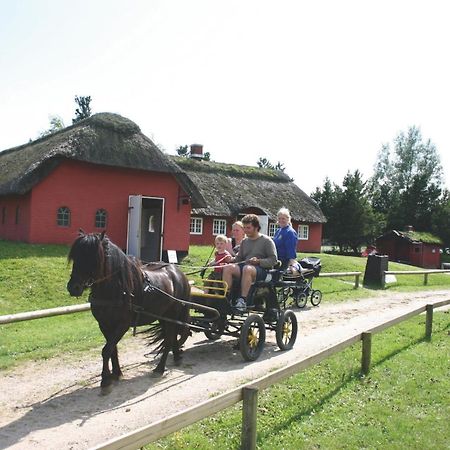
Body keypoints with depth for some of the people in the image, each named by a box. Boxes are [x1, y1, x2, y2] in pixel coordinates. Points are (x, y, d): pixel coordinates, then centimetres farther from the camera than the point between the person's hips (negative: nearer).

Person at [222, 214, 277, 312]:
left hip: (262, 270, -6)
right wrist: (232, 259, -1)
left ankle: (243, 300, -38)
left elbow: (273, 260, -4)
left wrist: (258, 261, -18)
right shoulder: (244, 241, 20)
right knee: (228, 268, -22)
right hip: (244, 266, 6)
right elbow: (239, 258, 21)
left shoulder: (267, 241, 3)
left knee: (247, 268, -39)